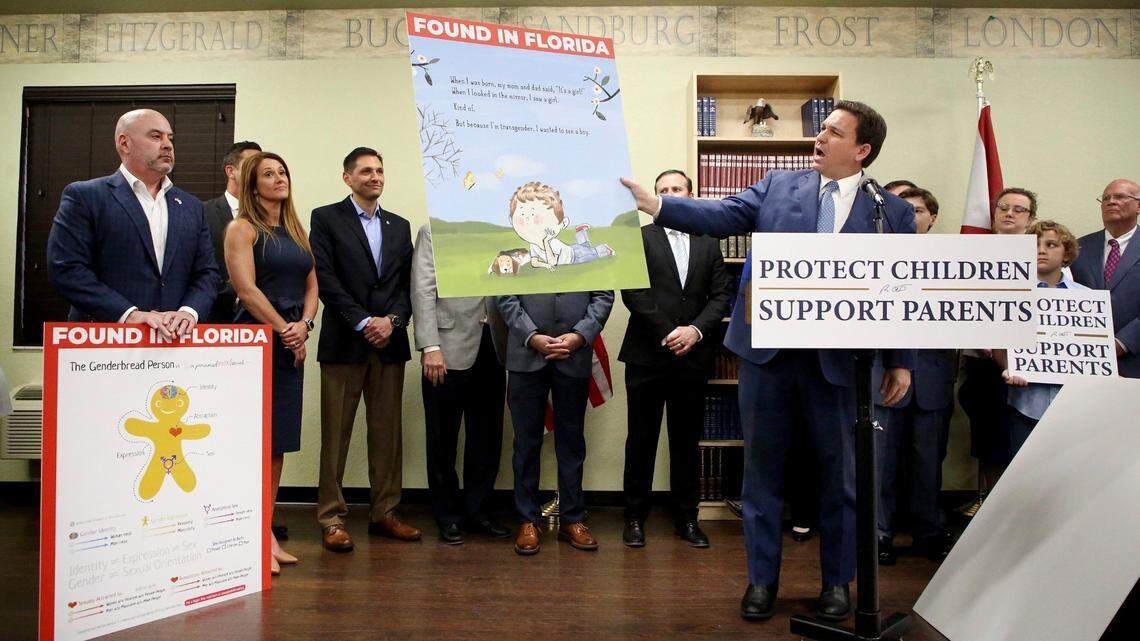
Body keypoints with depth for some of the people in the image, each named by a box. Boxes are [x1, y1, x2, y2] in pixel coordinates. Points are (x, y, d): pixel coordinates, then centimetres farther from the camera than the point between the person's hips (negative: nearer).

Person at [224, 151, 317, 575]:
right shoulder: (242, 228, -1)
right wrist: (284, 329, -9)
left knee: (278, 443, 7)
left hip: (292, 342, 7)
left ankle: (267, 535, 14)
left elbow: (311, 286, 14)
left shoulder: (296, 230, 19)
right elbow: (246, 289, -11)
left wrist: (303, 325, -3)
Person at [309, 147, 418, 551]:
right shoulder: (326, 218, 3)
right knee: (336, 434, 1)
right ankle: (331, 518, 10)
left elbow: (408, 282, 11)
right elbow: (325, 277, -7)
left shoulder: (399, 226, 16)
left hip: (389, 342, 4)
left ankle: (384, 513, 17)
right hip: (343, 343, -4)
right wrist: (362, 322, -13)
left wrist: (393, 320, -6)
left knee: (387, 432, 7)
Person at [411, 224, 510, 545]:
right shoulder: (434, 233, 3)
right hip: (449, 353, -4)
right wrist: (430, 347, -13)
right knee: (443, 440, 6)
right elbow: (423, 292, -5)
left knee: (487, 439, 9)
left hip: (491, 354, 4)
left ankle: (477, 511, 23)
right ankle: (448, 516, 19)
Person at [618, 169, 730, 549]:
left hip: (692, 358, 3)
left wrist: (695, 330, -11)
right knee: (641, 441, 5)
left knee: (687, 442, 10)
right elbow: (631, 292, -7)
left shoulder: (708, 244, 12)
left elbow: (721, 295, 6)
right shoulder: (639, 238, 2)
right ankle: (635, 517, 17)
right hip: (648, 356, -2)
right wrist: (668, 333, -12)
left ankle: (686, 519, 21)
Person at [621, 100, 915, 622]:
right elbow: (721, 216, -5)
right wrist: (655, 204, -18)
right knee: (762, 468, 10)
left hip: (839, 360, -1)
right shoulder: (778, 186, 7)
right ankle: (762, 578, 26)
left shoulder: (893, 212, 4)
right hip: (767, 350, 1)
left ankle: (836, 581, 31)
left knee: (839, 474, 11)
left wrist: (900, 361, -1)